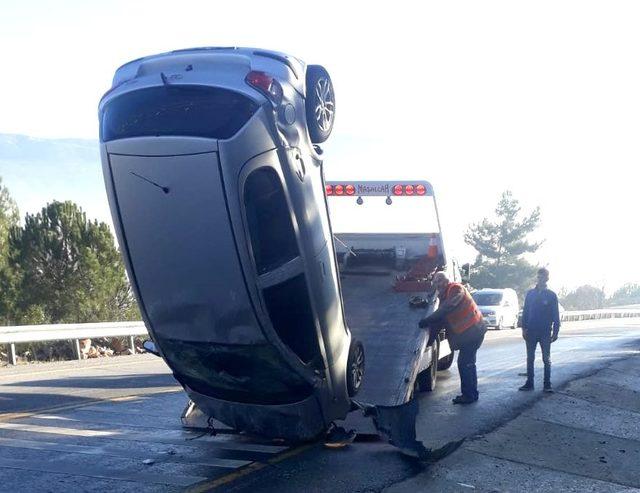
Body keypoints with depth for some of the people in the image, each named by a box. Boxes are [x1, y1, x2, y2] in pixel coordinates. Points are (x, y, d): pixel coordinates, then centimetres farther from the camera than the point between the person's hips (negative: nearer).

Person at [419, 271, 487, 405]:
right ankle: (472, 393, 27)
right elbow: (441, 319, 13)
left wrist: (428, 320, -28)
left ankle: (468, 395, -3)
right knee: (468, 363, 17)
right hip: (471, 330, 10)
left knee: (464, 363, -8)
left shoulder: (456, 289, -13)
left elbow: (447, 308, -27)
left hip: (472, 330, -10)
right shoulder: (446, 296, 16)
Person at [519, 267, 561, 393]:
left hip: (545, 333, -2)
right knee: (530, 358, 7)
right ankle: (529, 383, 13)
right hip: (531, 331, 2)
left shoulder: (551, 295, -2)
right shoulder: (530, 293, 4)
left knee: (546, 359, 3)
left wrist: (555, 332, -5)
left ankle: (547, 384, 8)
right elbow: (525, 312, 6)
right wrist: (524, 328, 0)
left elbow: (556, 315, 0)